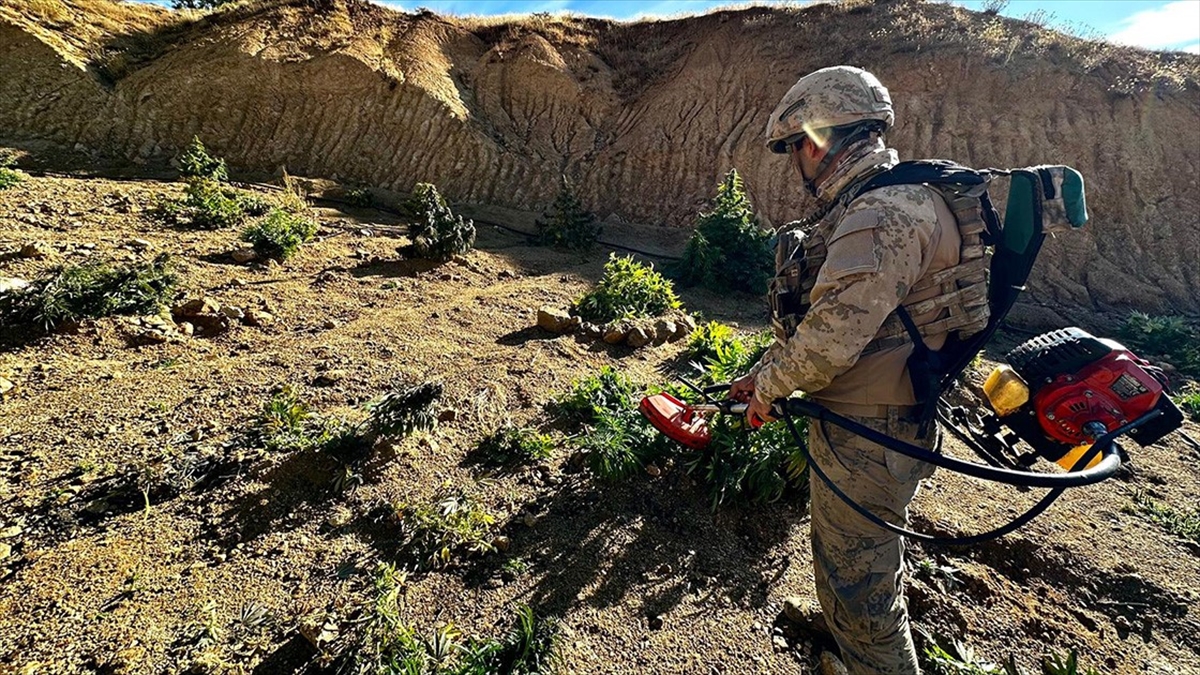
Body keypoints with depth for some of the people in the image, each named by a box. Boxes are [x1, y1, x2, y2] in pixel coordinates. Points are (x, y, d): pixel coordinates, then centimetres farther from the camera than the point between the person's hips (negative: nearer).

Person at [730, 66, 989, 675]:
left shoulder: (885, 214, -23)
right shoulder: (866, 207, 12)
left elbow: (830, 341, -28)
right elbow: (824, 314, 16)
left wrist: (770, 388, -10)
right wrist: (766, 372, 12)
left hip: (868, 437, -11)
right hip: (854, 424, 11)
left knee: (860, 590, 8)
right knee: (847, 570, 29)